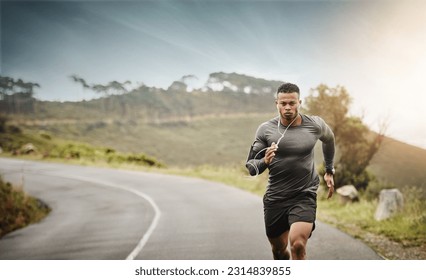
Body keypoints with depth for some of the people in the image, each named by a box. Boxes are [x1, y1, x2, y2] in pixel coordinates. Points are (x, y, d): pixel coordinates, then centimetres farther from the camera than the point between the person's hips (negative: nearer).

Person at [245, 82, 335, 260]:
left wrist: (329, 171, 25)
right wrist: (264, 162, -24)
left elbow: (329, 139, 21)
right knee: (279, 250, 15)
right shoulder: (265, 130, -5)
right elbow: (250, 166, -1)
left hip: (304, 196, -2)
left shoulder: (315, 125, -3)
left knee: (298, 244, -23)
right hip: (275, 198, 2)